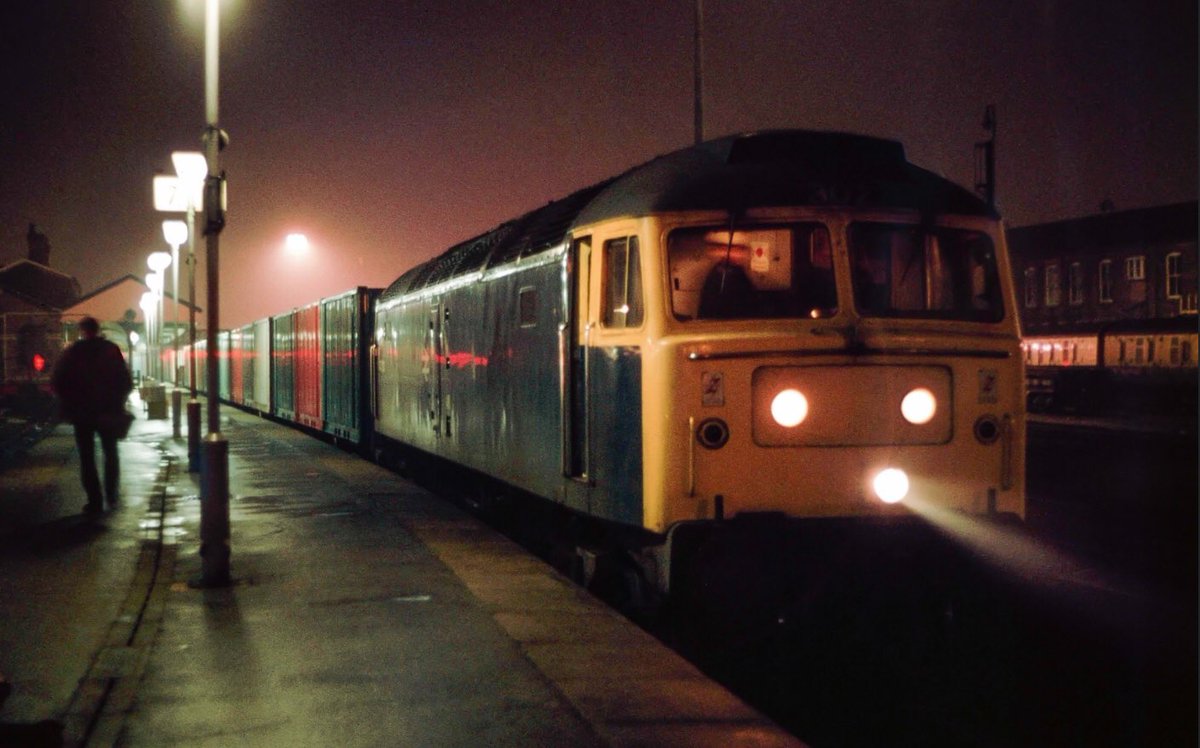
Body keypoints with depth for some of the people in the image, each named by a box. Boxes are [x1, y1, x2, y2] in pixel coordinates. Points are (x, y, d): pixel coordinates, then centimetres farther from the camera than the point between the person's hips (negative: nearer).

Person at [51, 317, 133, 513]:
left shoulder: (72, 352, -4)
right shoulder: (111, 350, -2)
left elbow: (57, 383, -4)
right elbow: (126, 382, -4)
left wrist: (68, 404, 9)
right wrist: (118, 401, 9)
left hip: (81, 412, -1)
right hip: (108, 411, 1)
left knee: (87, 457, 5)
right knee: (110, 453, 17)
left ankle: (95, 500, -2)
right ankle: (112, 496, 13)